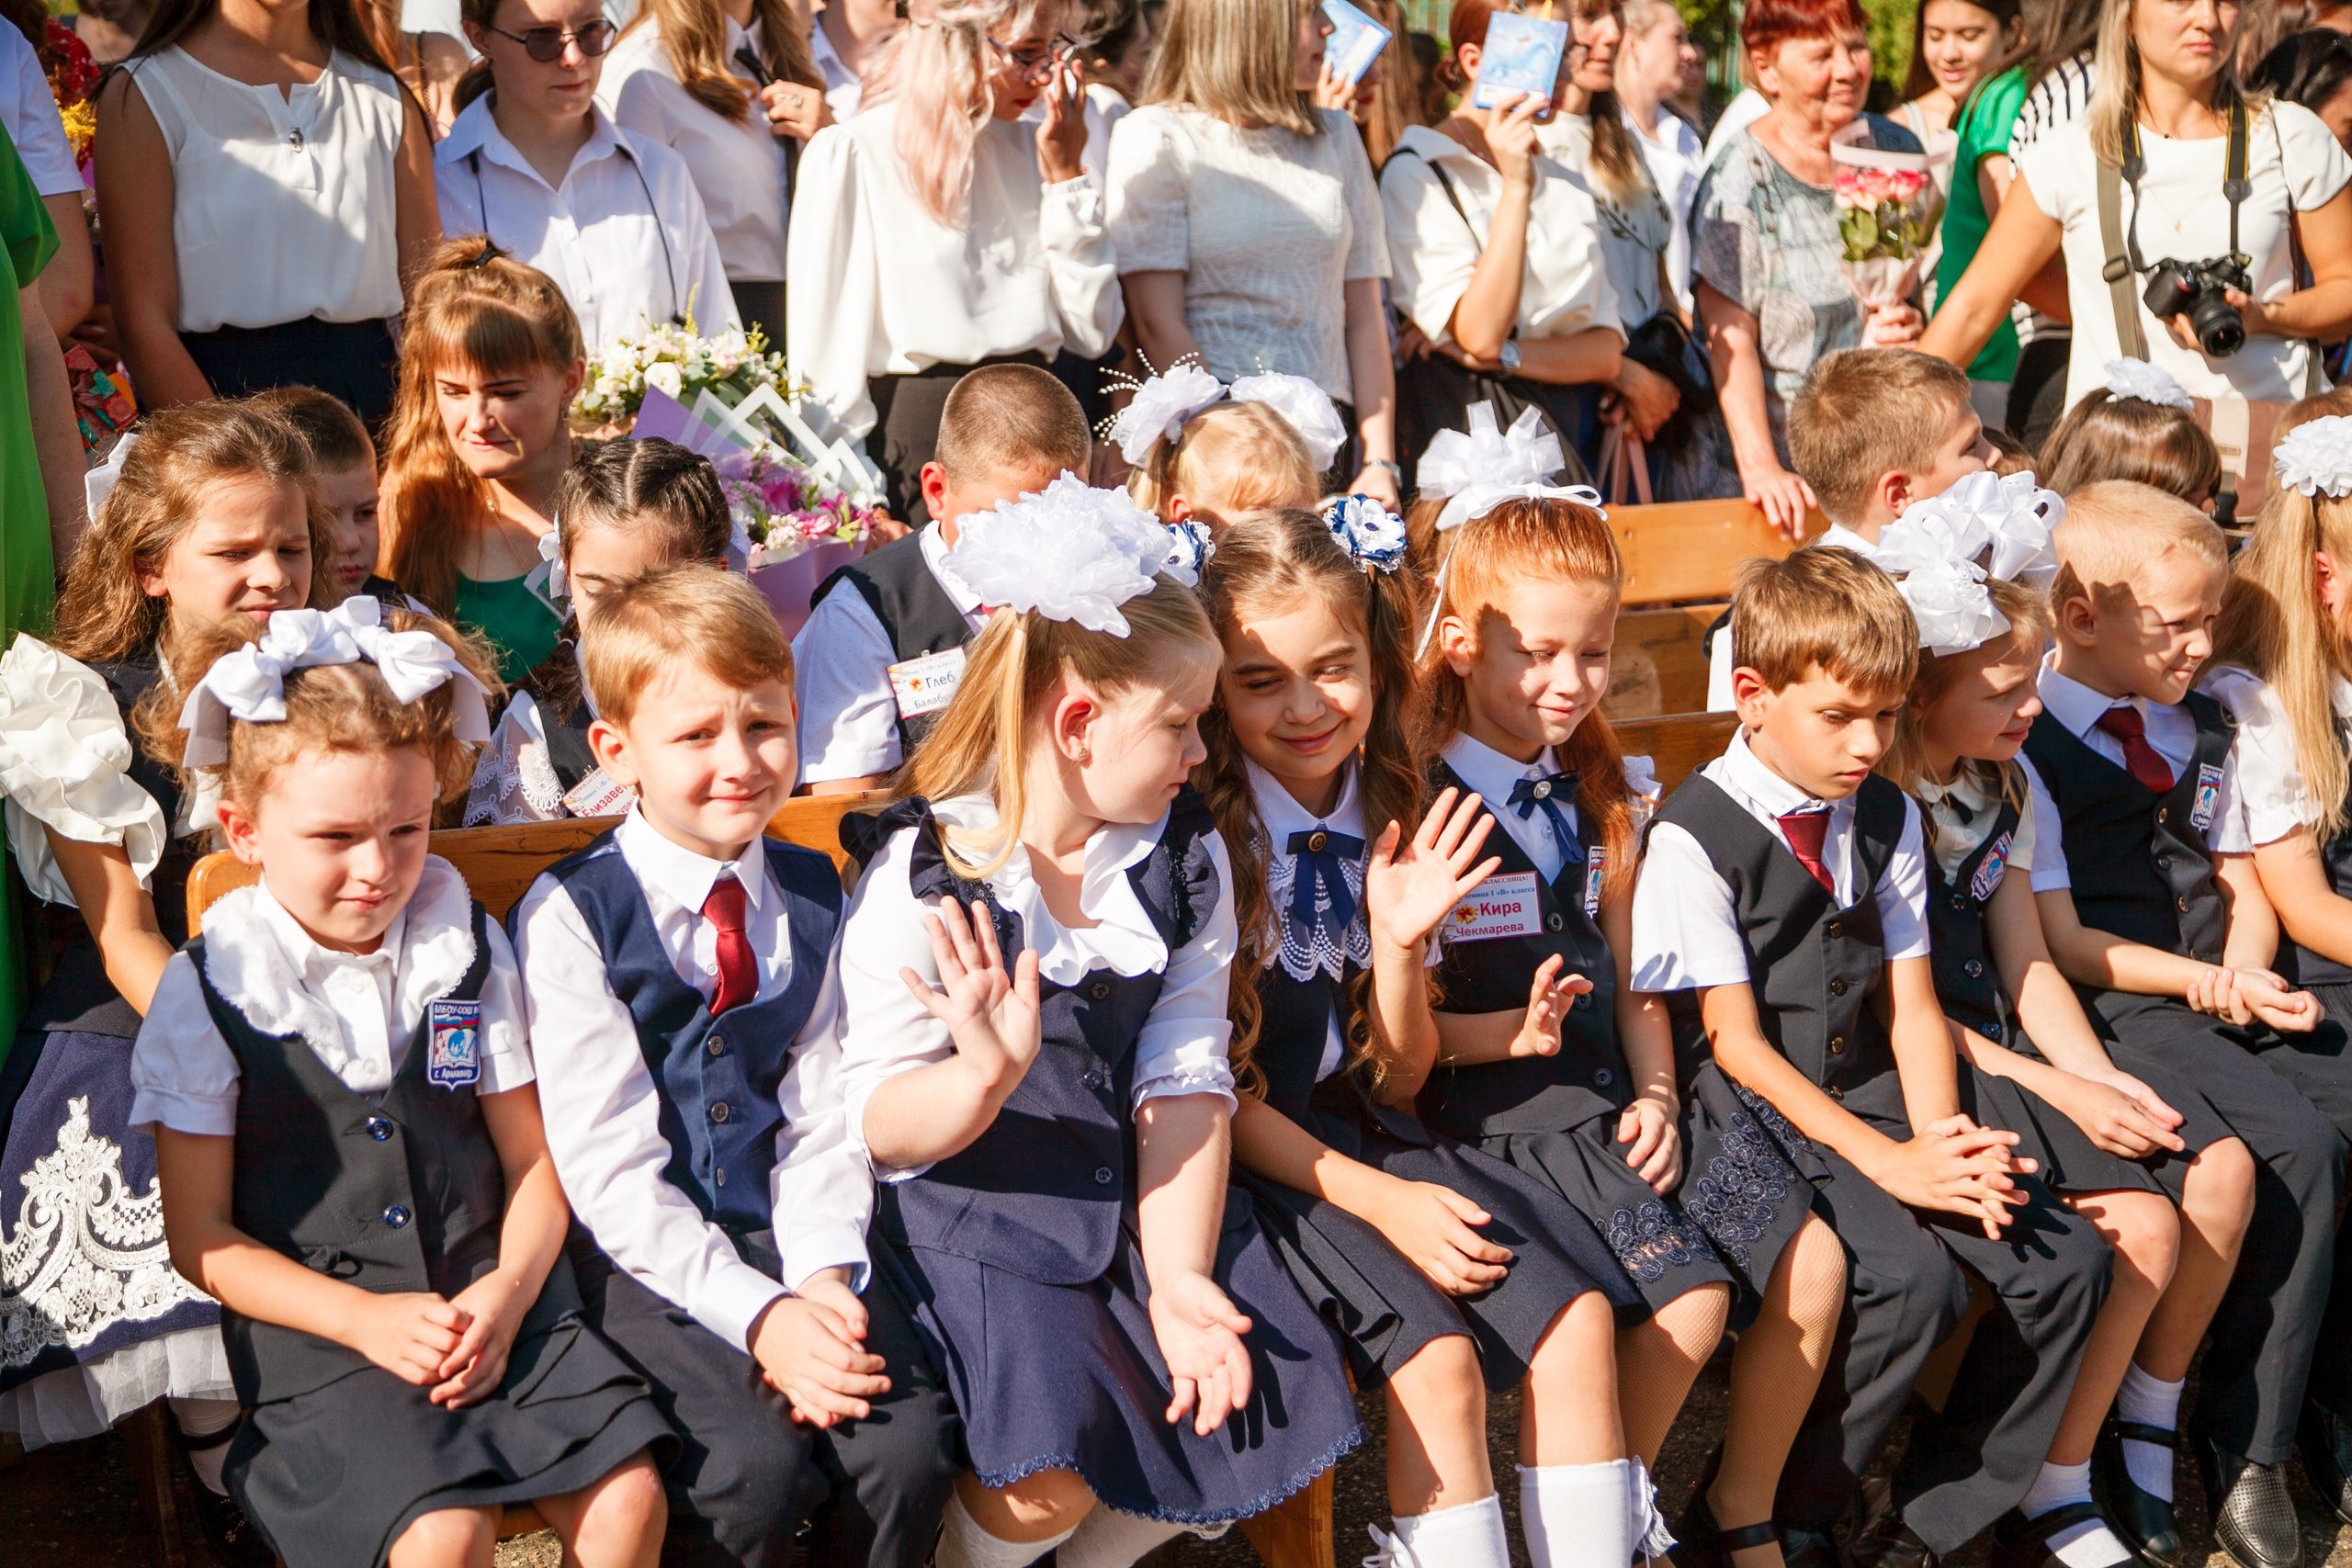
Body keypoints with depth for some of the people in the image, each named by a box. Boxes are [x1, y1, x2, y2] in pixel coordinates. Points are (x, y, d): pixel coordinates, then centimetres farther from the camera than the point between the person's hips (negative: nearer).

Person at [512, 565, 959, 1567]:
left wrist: (824, 1279, -12)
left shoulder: (813, 896, 8)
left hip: (788, 1230, 4)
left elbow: (824, 1112, 6)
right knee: (758, 1464, -27)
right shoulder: (570, 916, -7)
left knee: (909, 1445, -21)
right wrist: (761, 1316, -18)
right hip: (640, 1251, -4)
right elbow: (609, 1165, -11)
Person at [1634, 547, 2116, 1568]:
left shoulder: (1887, 818, 9)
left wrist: (1947, 1143, -12)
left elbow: (1911, 1009, 7)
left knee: (2067, 1262, -11)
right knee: (1914, 1279, -29)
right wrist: (1887, 1161, -19)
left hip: (1876, 1095, 7)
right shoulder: (1695, 834, -11)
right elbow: (1737, 1043, -13)